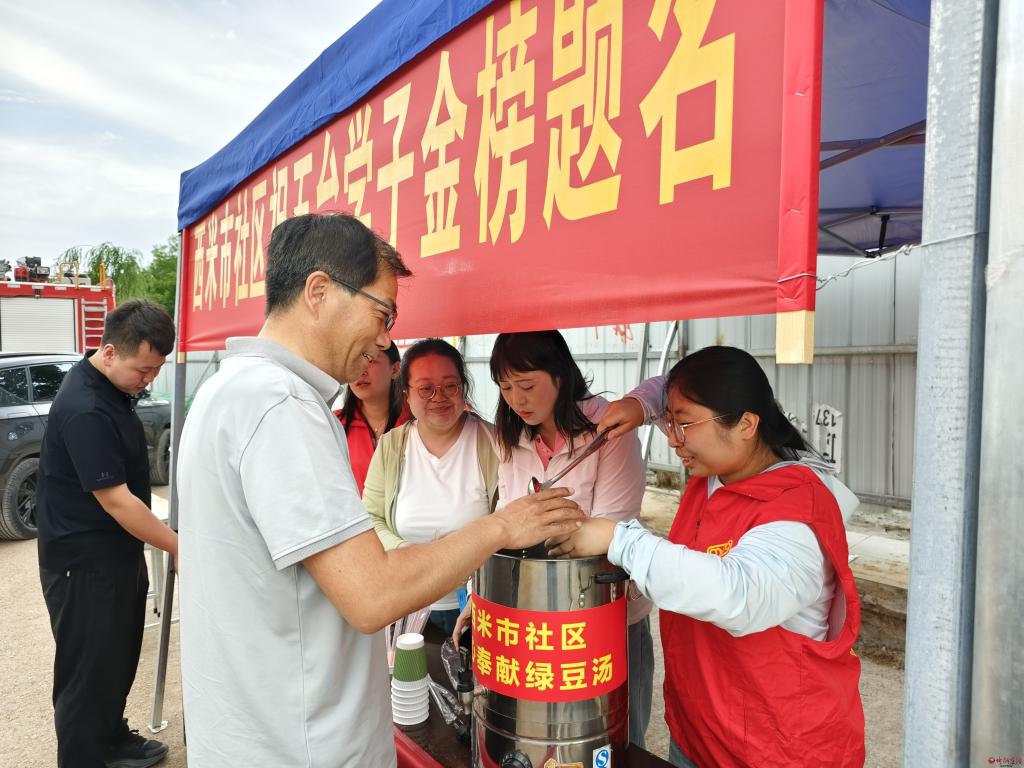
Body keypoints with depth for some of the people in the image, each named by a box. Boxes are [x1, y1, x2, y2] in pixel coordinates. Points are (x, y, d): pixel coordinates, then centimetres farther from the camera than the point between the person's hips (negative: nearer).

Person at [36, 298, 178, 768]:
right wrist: (177, 547, -24)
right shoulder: (84, 409, -28)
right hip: (85, 564, -9)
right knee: (88, 668, 7)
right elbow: (115, 500, -27)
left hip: (117, 552, 9)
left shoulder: (113, 388, 2)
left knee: (121, 656, 22)